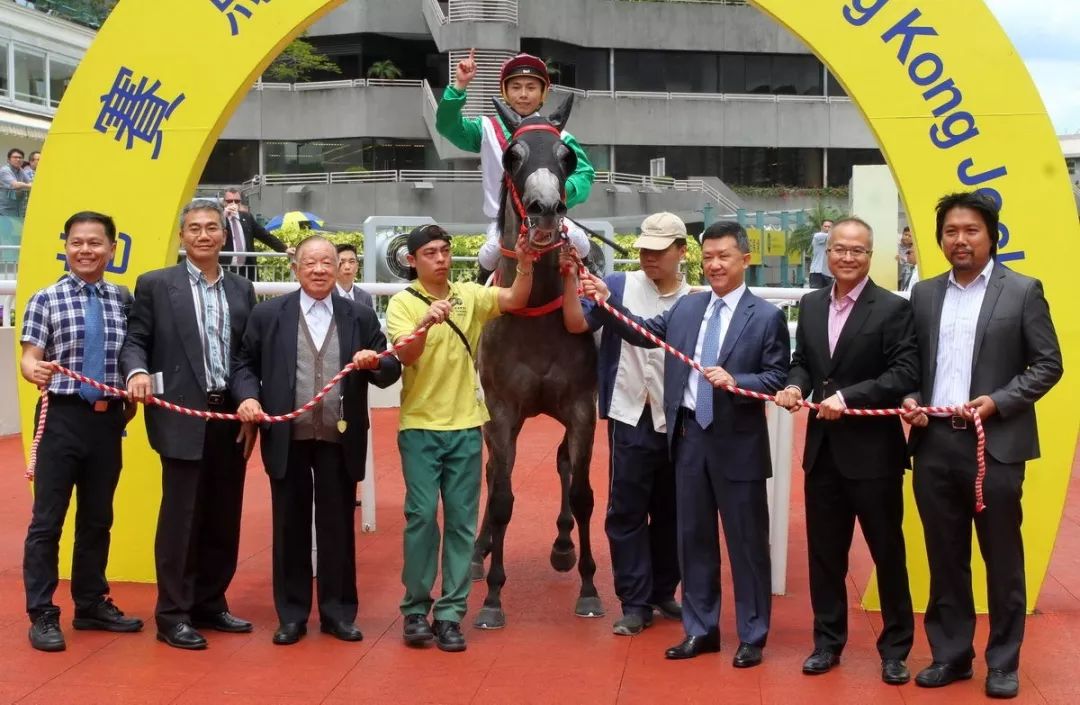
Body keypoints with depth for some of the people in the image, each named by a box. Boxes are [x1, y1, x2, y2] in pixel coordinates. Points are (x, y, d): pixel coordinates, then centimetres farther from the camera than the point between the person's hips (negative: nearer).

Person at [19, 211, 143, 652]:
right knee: (47, 519, 0)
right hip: (63, 417, -4)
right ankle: (42, 614, 9)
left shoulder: (123, 300, 6)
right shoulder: (45, 300, -4)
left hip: (108, 419, 4)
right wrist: (34, 371, -30)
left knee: (98, 518, 14)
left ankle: (91, 605, 27)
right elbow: (30, 357, -9)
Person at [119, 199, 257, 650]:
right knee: (181, 518, -2)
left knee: (224, 519, 10)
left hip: (233, 417, 5)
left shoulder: (242, 289, 13)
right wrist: (137, 371, -22)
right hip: (183, 417, -4)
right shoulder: (155, 285, 2)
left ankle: (210, 604, 23)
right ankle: (173, 615, 7)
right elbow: (135, 340, -1)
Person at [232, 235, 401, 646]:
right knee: (290, 525, 6)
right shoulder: (267, 314, 5)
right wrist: (247, 396, -10)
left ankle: (338, 612, 17)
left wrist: (376, 363, -14)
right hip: (287, 437, 0)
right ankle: (292, 614, 16)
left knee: (338, 525, 6)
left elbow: (391, 372, 7)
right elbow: (243, 362, 8)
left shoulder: (361, 317, 8)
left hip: (340, 439, 1)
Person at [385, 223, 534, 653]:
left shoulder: (469, 295, 4)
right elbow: (406, 355, -18)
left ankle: (450, 612, 10)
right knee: (421, 516, -4)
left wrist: (525, 265, -26)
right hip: (420, 426, -3)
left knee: (462, 520, 3)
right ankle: (416, 608, 10)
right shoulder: (403, 303, -4)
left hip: (465, 425, 3)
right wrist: (426, 323, -37)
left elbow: (515, 300, -9)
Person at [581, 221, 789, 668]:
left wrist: (734, 381, -24)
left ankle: (752, 636, 18)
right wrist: (607, 302, -1)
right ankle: (701, 630, 25)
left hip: (737, 443, -5)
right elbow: (645, 333, 8)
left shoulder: (766, 317, -6)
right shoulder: (686, 307, 8)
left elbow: (778, 379, -9)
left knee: (747, 542, 5)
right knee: (693, 538, 13)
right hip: (688, 436, 5)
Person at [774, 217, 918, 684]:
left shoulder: (893, 308, -8)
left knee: (887, 552, 7)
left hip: (873, 449, -5)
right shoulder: (811, 305, 9)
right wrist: (796, 386, -6)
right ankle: (827, 641, 26)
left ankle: (895, 648, 20)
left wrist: (848, 397, -22)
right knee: (824, 552, 13)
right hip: (823, 448, 5)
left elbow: (905, 373, -15)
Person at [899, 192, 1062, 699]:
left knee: (1002, 559, 5)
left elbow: (1048, 364, -2)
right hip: (934, 443, 4)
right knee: (945, 558, 11)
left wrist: (999, 401, -13)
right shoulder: (924, 294, 11)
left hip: (995, 443, -4)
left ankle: (1003, 663, 16)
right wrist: (908, 398, -4)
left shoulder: (1022, 291, -1)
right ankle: (950, 655, 22)